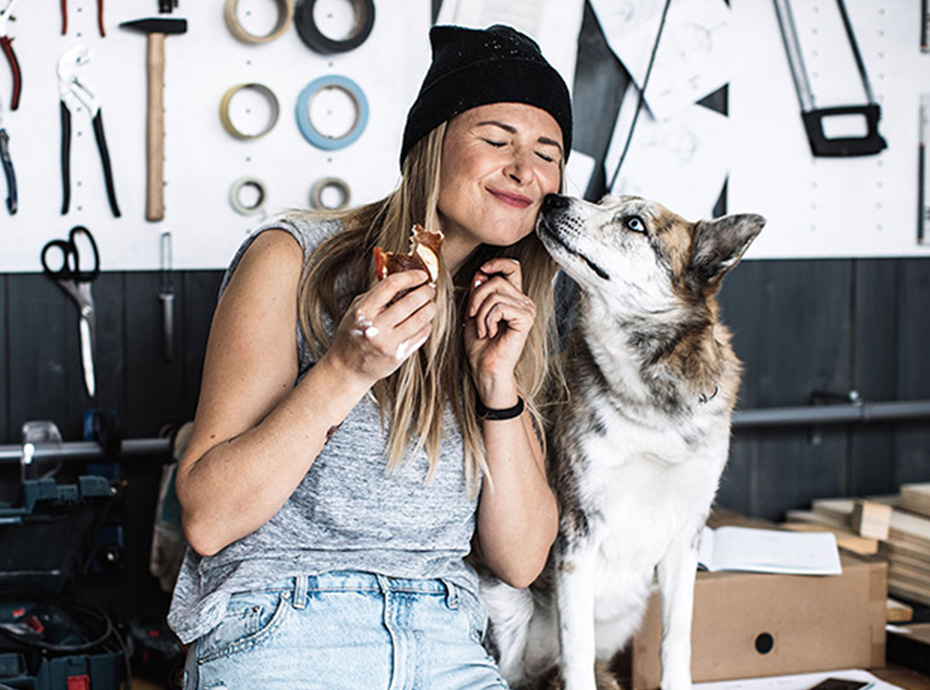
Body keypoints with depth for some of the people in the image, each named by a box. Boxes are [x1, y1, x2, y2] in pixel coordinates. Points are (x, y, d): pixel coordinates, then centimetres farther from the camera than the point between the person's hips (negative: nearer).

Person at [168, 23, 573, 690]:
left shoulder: (500, 316, 15)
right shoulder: (294, 258, -1)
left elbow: (520, 560, 8)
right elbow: (206, 519, -6)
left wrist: (499, 384, -4)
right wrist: (344, 370, -16)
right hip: (278, 634, -4)